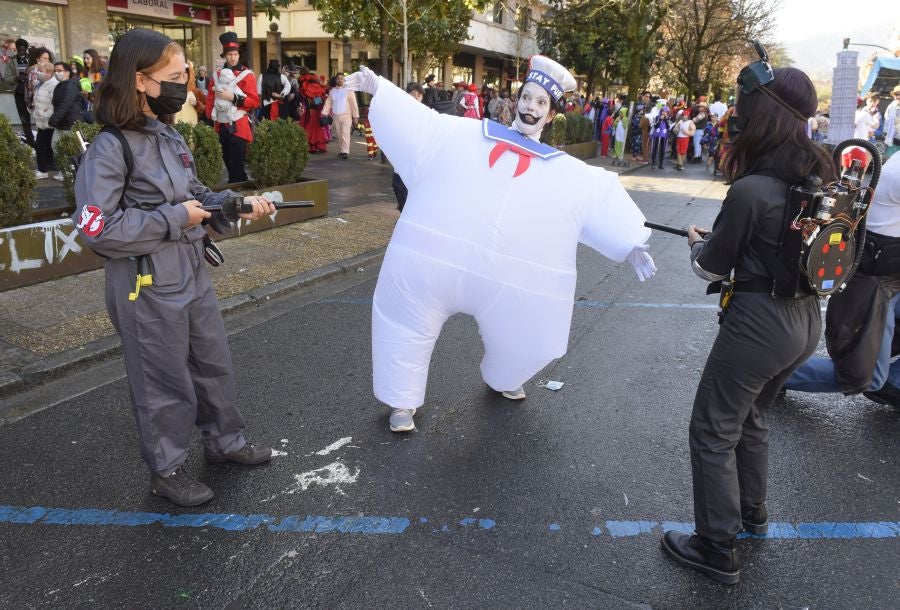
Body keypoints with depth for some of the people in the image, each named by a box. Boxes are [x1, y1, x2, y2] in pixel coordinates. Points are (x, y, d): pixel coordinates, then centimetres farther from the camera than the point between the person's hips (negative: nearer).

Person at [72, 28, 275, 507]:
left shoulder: (168, 136, 8)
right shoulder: (111, 148, -17)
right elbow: (95, 229, -23)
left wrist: (236, 204, -1)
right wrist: (174, 218, -20)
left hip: (192, 274, 8)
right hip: (147, 286, -8)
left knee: (214, 363, 18)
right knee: (165, 380, 6)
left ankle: (225, 442, 38)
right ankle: (166, 470, 26)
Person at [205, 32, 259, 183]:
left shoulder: (247, 75, -2)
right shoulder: (217, 75, 12)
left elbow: (255, 102, -10)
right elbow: (210, 100, 13)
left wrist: (233, 97, -19)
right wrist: (211, 119, 3)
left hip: (238, 127, -5)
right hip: (222, 127, 5)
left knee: (237, 165, -5)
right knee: (228, 163, 12)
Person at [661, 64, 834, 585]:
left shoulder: (749, 190, -23)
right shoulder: (820, 176, 1)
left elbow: (711, 269, -10)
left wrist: (698, 243, 10)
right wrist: (724, 238, 14)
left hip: (759, 323, -8)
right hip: (807, 321, 8)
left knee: (713, 433, 7)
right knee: (751, 419, 27)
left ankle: (718, 549, 20)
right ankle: (752, 513, 45)